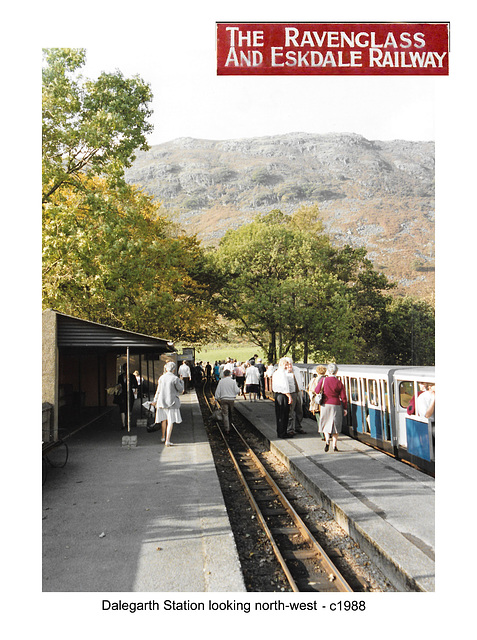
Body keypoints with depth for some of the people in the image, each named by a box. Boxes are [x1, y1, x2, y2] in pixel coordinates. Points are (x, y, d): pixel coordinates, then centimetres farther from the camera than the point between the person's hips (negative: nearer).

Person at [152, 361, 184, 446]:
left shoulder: (161, 378, 1)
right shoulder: (175, 379, -14)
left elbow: (158, 390, 8)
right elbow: (181, 390, -5)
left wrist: (155, 400, 19)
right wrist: (181, 382, 12)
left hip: (162, 401, 5)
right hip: (171, 401, -5)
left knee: (164, 420, 21)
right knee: (170, 421, 0)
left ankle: (163, 437, 34)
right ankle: (167, 441, -4)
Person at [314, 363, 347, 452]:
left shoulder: (323, 380, -8)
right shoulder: (339, 383, -6)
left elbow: (316, 391, 0)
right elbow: (343, 397, -3)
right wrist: (345, 408, 6)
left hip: (325, 405, 0)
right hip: (336, 405, 0)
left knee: (325, 423, 12)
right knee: (335, 424, 10)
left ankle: (327, 440, -11)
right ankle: (334, 445, 11)